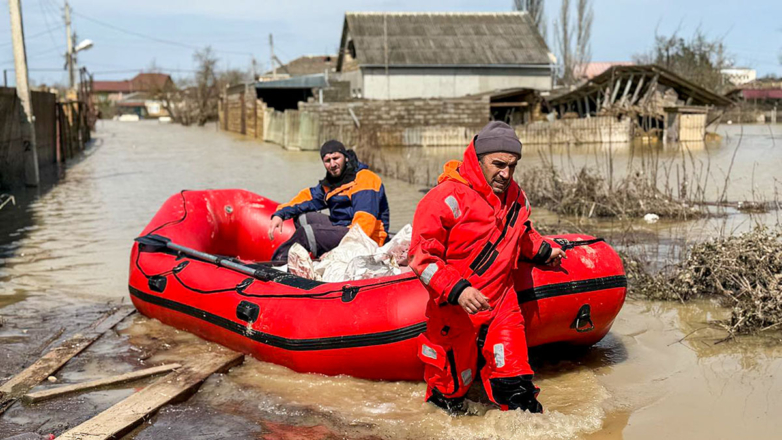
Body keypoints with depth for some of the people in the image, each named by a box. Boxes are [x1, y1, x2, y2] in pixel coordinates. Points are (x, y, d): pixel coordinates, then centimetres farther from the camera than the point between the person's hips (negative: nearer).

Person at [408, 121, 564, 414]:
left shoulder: (515, 197, 7)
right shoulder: (448, 197, -17)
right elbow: (421, 255, -19)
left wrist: (542, 251, 17)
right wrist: (457, 289, -29)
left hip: (502, 307, 5)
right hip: (454, 312, -5)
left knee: (516, 388, -1)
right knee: (450, 398, 10)